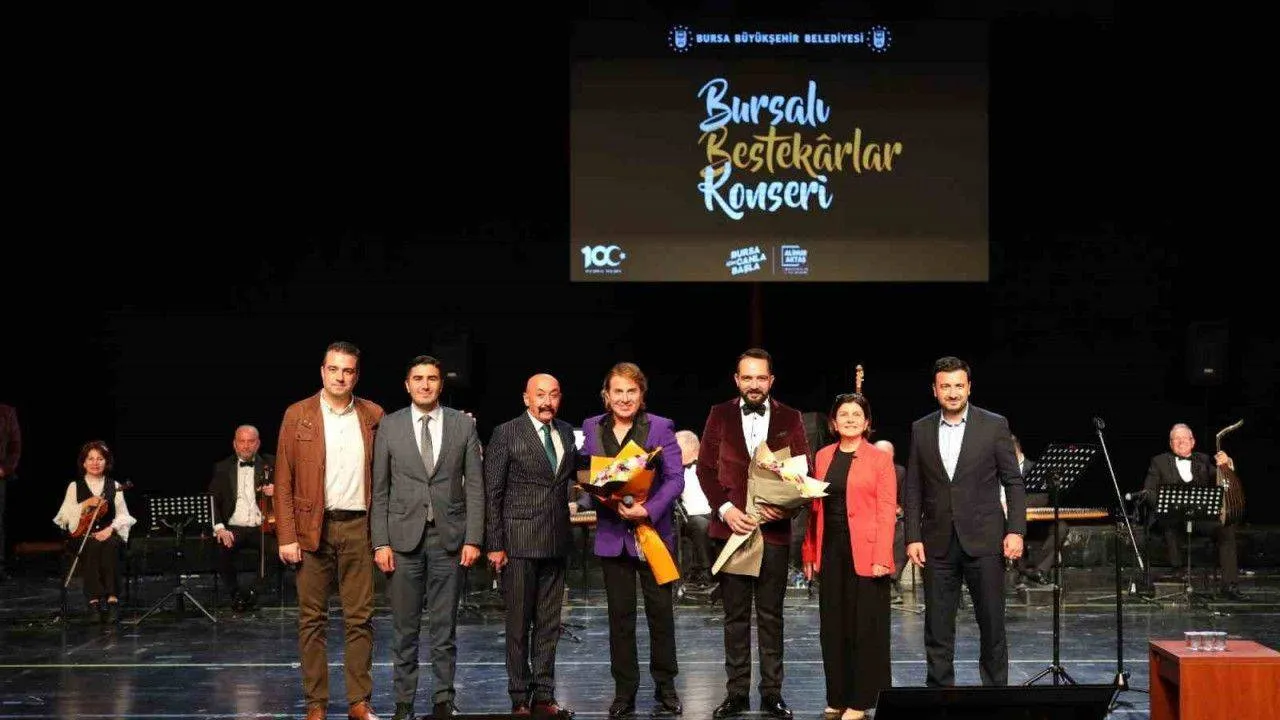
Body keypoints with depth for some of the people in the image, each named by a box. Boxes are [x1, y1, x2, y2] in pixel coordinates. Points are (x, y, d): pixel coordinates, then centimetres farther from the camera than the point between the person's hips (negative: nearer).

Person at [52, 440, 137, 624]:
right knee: (92, 546, -35)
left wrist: (110, 528, -12)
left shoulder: (114, 486, 13)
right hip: (83, 535, 0)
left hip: (109, 534, 1)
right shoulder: (75, 487, 10)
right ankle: (94, 600, -37)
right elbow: (66, 516, 1)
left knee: (110, 545, -35)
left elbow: (123, 515, 6)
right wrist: (85, 505, -13)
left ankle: (112, 599, -40)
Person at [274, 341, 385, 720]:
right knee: (312, 619, 3)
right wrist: (286, 536, -6)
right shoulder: (298, 415, 2)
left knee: (360, 618, 2)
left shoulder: (373, 416, 7)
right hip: (312, 527, -1)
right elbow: (283, 480, 0)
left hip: (359, 527, 1)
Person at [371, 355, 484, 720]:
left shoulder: (463, 425, 4)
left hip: (450, 538, 0)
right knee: (404, 629, 4)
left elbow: (475, 485, 3)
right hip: (404, 538, 0)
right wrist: (381, 542, -3)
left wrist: (473, 539, -4)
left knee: (444, 628, 5)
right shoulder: (389, 426, 3)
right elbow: (380, 489, 3)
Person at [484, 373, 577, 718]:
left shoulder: (566, 432, 11)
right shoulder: (506, 434, -5)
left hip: (556, 543, 5)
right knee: (518, 623, 2)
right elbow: (492, 493, -5)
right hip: (519, 542, -5)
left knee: (549, 623, 8)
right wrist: (494, 545, -9)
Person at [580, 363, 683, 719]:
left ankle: (665, 689, 18)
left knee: (661, 612, 5)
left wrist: (649, 510, -21)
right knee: (620, 616, 7)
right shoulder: (592, 428, 6)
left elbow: (675, 478, -8)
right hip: (612, 534, 2)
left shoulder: (660, 428, -4)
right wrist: (600, 494, -11)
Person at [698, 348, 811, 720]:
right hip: (731, 525, 0)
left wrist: (785, 507, -13)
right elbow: (706, 467, 3)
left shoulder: (790, 418, 6)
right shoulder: (720, 415, 6)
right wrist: (725, 509, -10)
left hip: (773, 529, 0)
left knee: (771, 615, 4)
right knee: (735, 615, 5)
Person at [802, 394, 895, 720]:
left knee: (865, 626, 1)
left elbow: (887, 511, -7)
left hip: (865, 553, -4)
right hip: (831, 551, 5)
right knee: (833, 625, 8)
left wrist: (882, 557, -15)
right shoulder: (823, 457, 11)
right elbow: (815, 507, 12)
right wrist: (810, 552, 7)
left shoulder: (880, 459, -3)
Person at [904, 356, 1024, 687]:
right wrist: (913, 537, 1)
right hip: (938, 544, 2)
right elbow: (913, 488, 8)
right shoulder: (921, 429, 7)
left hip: (984, 540, -2)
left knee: (992, 623, 2)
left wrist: (1016, 531, -8)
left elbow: (1013, 482, 0)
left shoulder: (994, 425, 0)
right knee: (937, 626, 4)